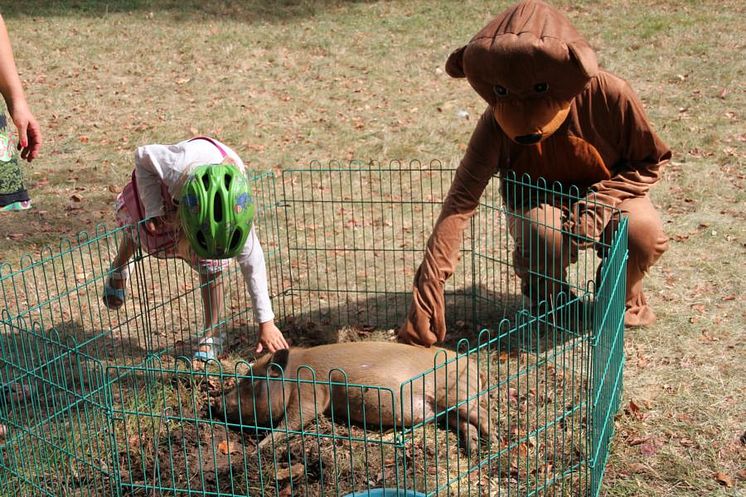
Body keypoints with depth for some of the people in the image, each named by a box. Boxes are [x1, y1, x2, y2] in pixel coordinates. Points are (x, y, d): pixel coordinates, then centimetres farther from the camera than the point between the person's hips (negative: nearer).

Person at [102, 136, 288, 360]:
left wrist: (266, 322, -25)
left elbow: (252, 262, -29)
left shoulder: (238, 204, -40)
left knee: (210, 266, -8)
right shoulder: (179, 164, -50)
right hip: (166, 184, 0)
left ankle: (212, 335, 9)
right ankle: (119, 268, 50)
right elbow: (143, 156, -26)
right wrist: (153, 210, -28)